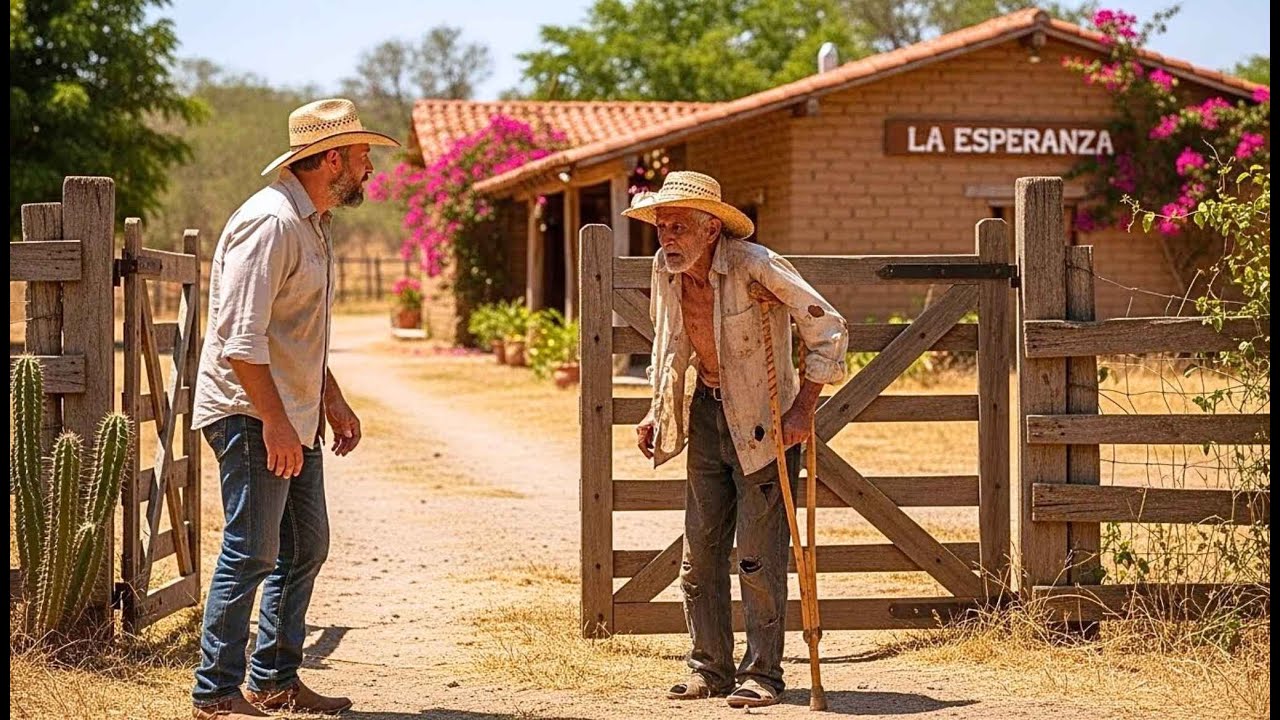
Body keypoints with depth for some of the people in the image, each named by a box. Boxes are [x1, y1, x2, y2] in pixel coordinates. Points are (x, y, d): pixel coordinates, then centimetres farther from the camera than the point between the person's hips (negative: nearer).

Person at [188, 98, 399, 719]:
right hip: (250, 414, -10)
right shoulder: (270, 222, -17)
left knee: (304, 548, 13)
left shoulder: (313, 224, 15)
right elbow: (241, 337, -23)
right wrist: (273, 421, -25)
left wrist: (333, 401, 24)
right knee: (251, 552, -9)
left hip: (293, 417, 10)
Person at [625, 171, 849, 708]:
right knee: (699, 552, 7)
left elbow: (828, 329, -18)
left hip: (765, 422, -6)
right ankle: (709, 669, 16)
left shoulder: (755, 266, -22)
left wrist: (802, 410, -20)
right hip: (708, 416, 6)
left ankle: (763, 674, 4)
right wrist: (656, 412, 8)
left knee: (758, 557, -6)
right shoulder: (666, 270, -3)